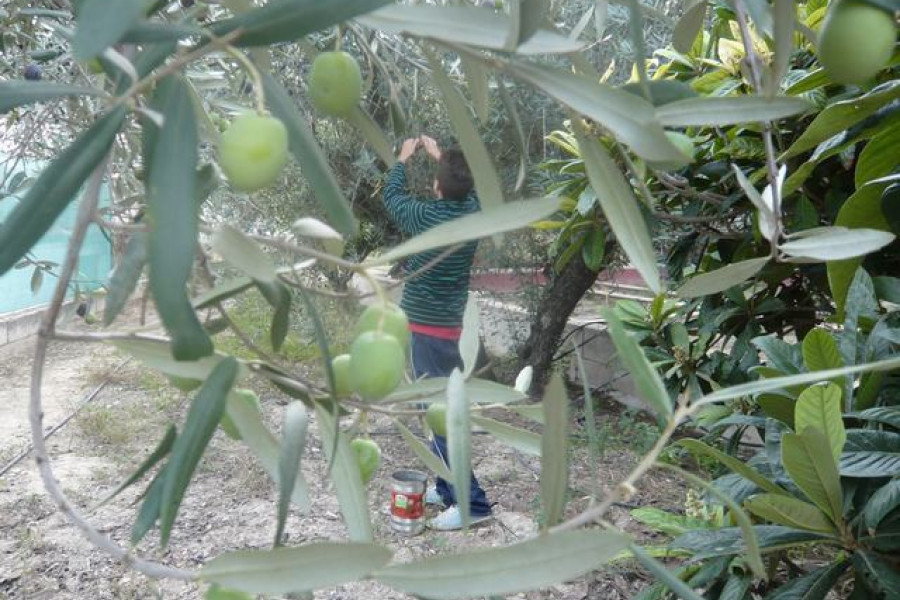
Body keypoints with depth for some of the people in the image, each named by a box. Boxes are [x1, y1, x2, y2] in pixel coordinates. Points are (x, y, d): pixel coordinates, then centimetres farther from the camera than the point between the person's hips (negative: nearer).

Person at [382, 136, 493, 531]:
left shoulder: (427, 216, -17)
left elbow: (392, 195, 4)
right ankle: (448, 487, 24)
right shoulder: (472, 212, -2)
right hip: (451, 325, 7)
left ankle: (470, 501, -6)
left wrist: (403, 159, 20)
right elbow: (465, 184, 23)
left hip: (425, 328, -7)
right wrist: (439, 154, 31)